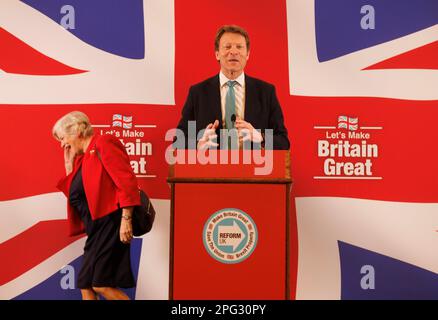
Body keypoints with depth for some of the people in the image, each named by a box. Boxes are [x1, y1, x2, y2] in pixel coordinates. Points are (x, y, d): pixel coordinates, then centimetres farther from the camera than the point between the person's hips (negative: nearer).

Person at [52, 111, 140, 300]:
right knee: (85, 284, 5)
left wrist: (126, 219, -23)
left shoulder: (103, 144, -5)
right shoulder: (83, 158, 21)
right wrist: (69, 162, 17)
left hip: (111, 221, -9)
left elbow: (127, 181, -15)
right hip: (96, 229, 9)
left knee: (100, 284, -14)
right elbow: (74, 192, 23)